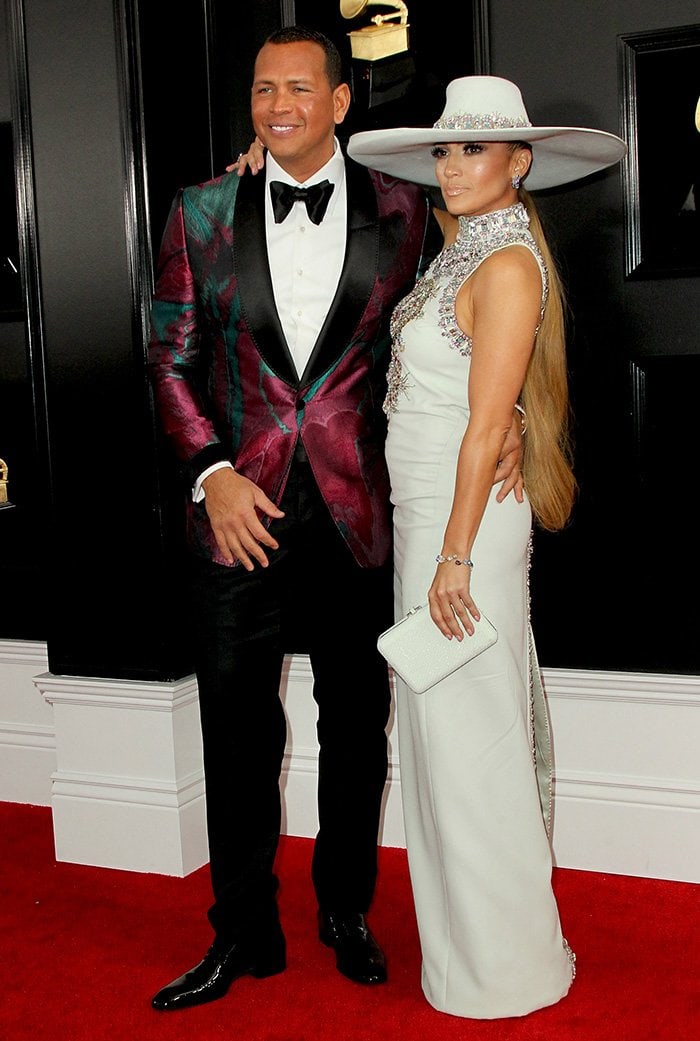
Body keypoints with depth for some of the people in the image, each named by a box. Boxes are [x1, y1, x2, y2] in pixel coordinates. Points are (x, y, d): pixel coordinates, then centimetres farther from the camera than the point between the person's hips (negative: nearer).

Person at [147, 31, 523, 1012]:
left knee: (356, 723, 13)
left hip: (357, 513, 0)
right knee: (237, 730, 9)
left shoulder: (400, 211, 2)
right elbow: (172, 357, 4)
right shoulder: (202, 213, 4)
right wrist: (213, 472, -8)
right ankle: (244, 932, 26)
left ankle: (346, 909, 34)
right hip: (241, 509, 1)